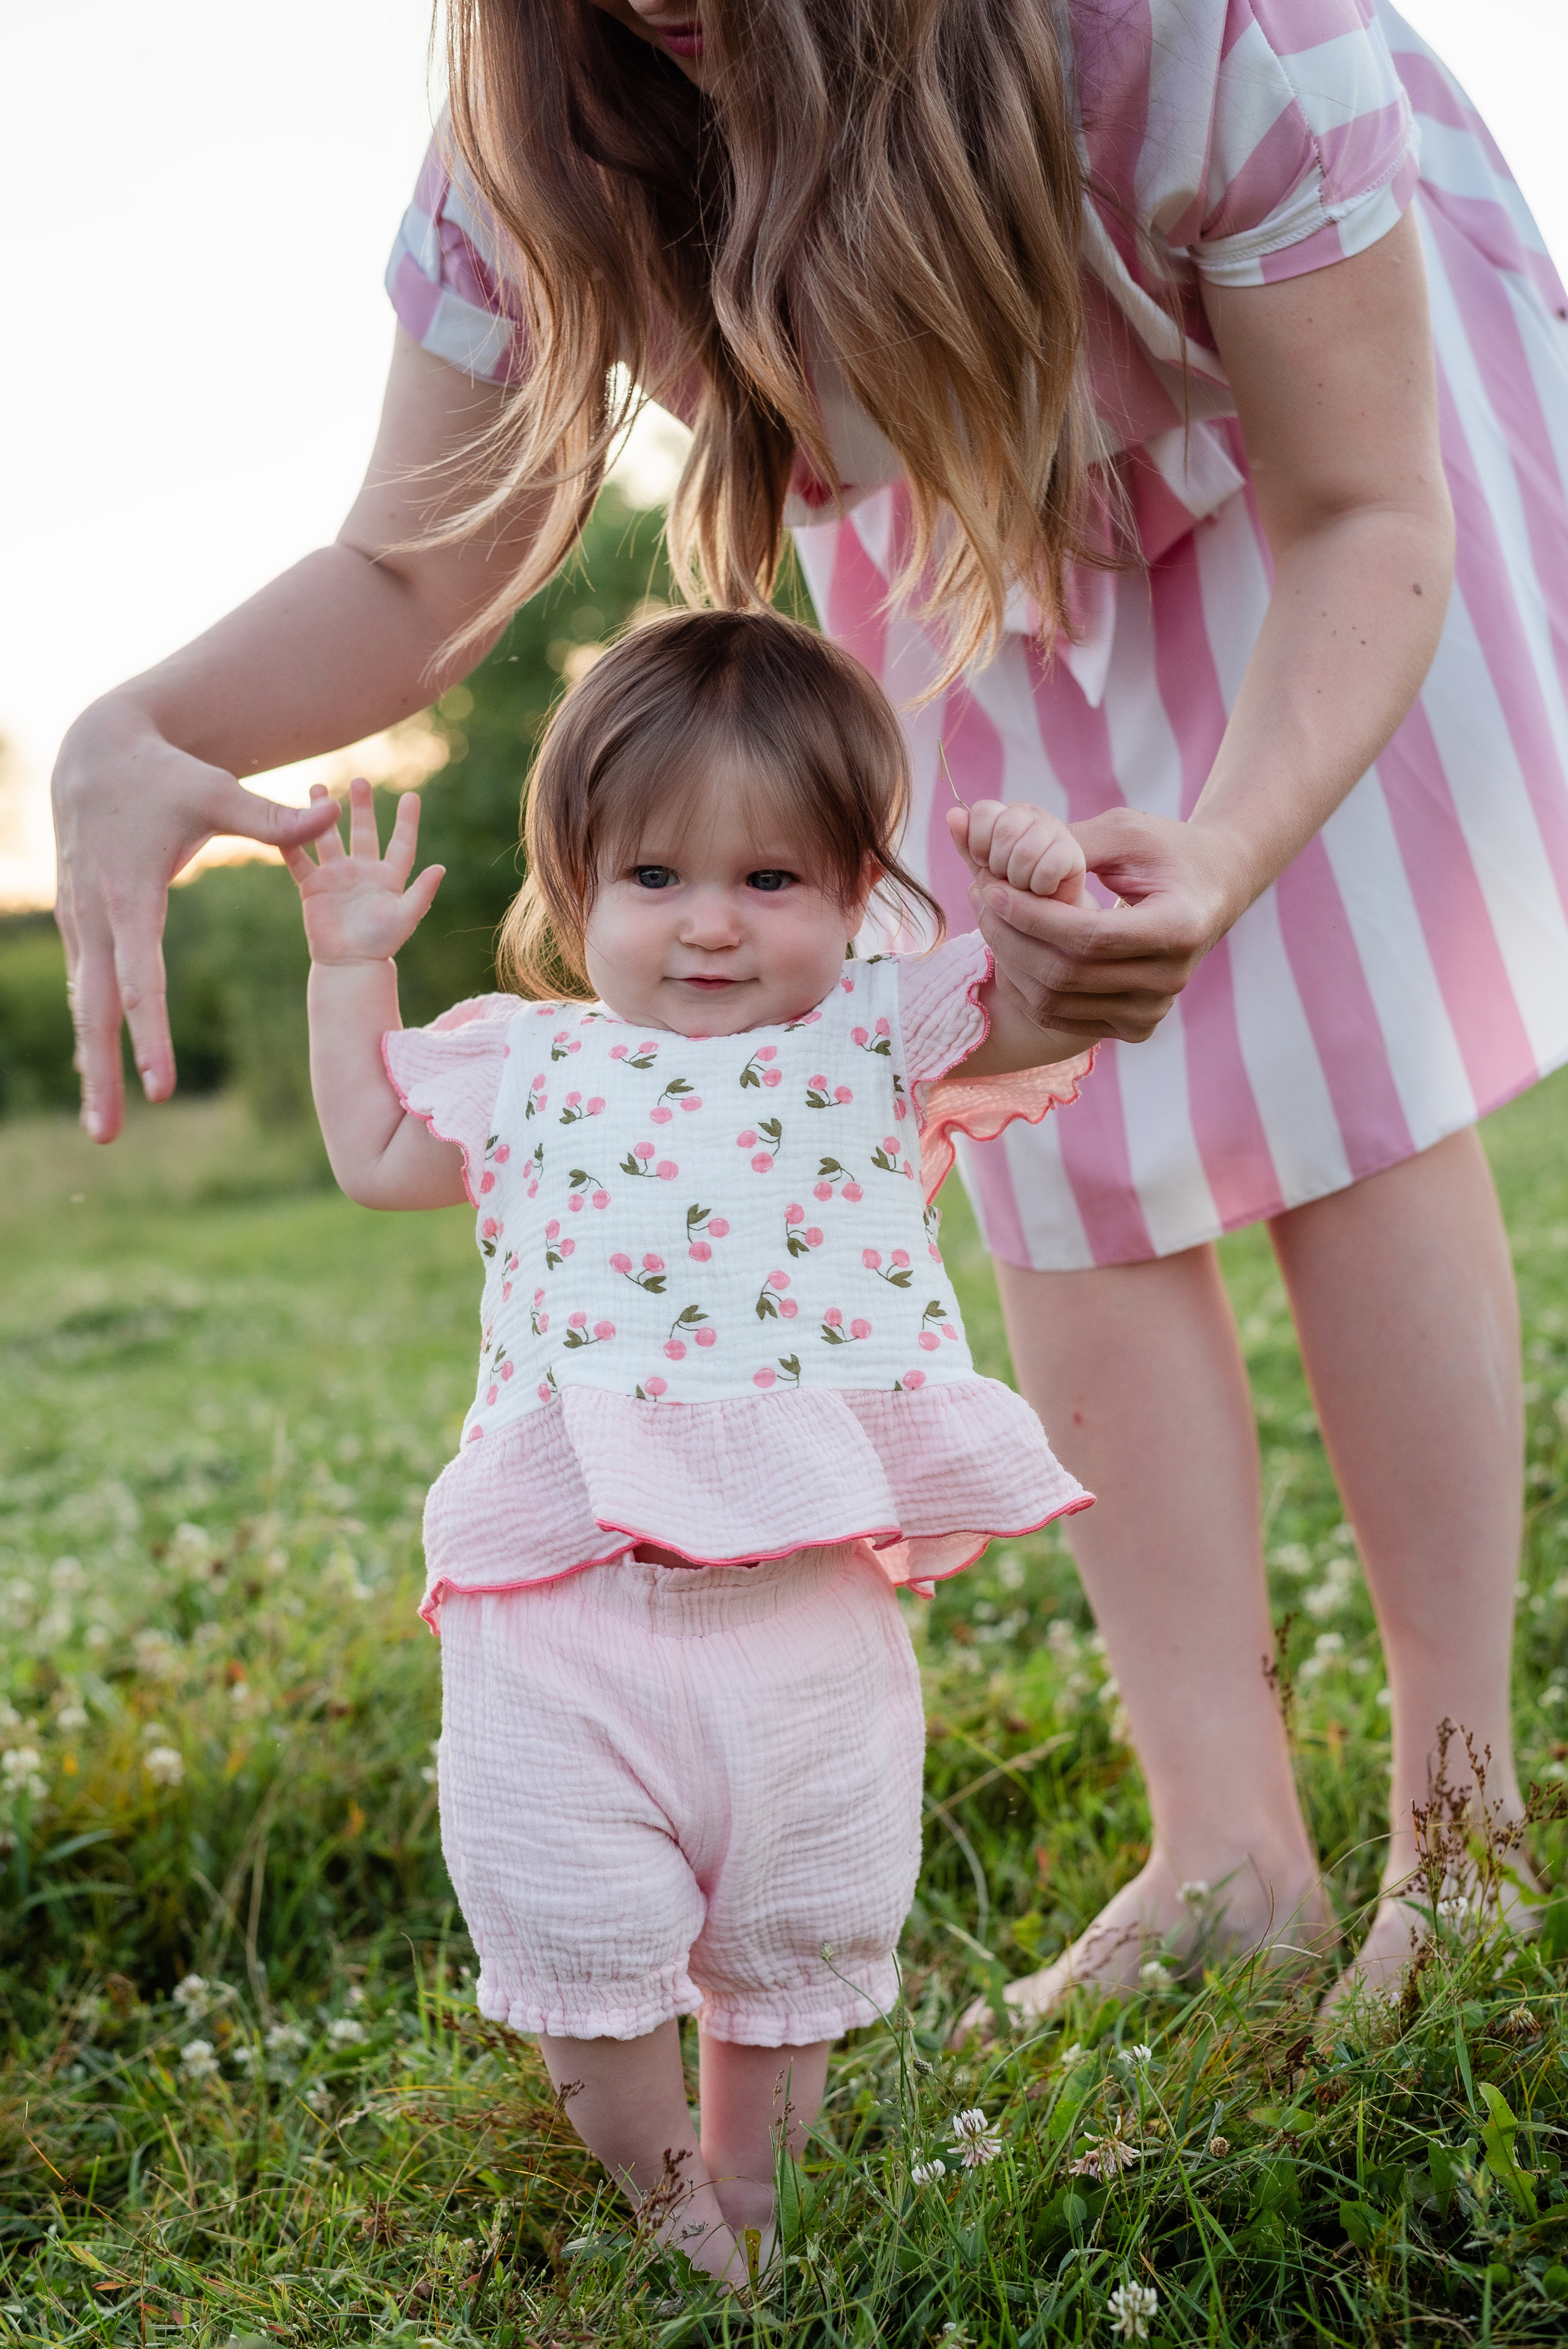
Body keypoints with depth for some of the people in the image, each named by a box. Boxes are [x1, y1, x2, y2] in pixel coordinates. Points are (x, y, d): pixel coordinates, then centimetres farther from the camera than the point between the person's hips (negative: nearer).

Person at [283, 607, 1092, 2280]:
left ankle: (747, 2190, 39)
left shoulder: (880, 1038, 6)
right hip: (569, 1593, 1)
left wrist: (1051, 895, -14)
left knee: (799, 1927, 14)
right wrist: (351, 969, 19)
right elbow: (375, 1156, 23)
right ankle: (665, 2207, 28)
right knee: (575, 1920, 2)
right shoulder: (529, 1063, 11)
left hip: (808, 1590, 0)